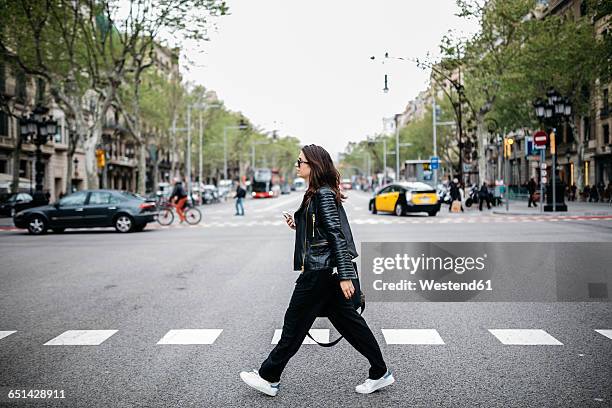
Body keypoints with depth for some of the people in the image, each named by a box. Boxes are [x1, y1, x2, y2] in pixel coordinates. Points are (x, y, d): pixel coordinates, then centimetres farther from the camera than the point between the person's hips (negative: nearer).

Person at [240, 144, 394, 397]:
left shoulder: (323, 195, -16)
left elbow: (336, 235, -20)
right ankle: (380, 373, 21)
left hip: (320, 271, -10)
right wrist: (298, 224, 8)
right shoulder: (316, 193, 14)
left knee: (295, 324, 1)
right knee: (348, 321, 13)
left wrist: (345, 276, -22)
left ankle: (268, 378, 15)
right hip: (323, 269, 10)